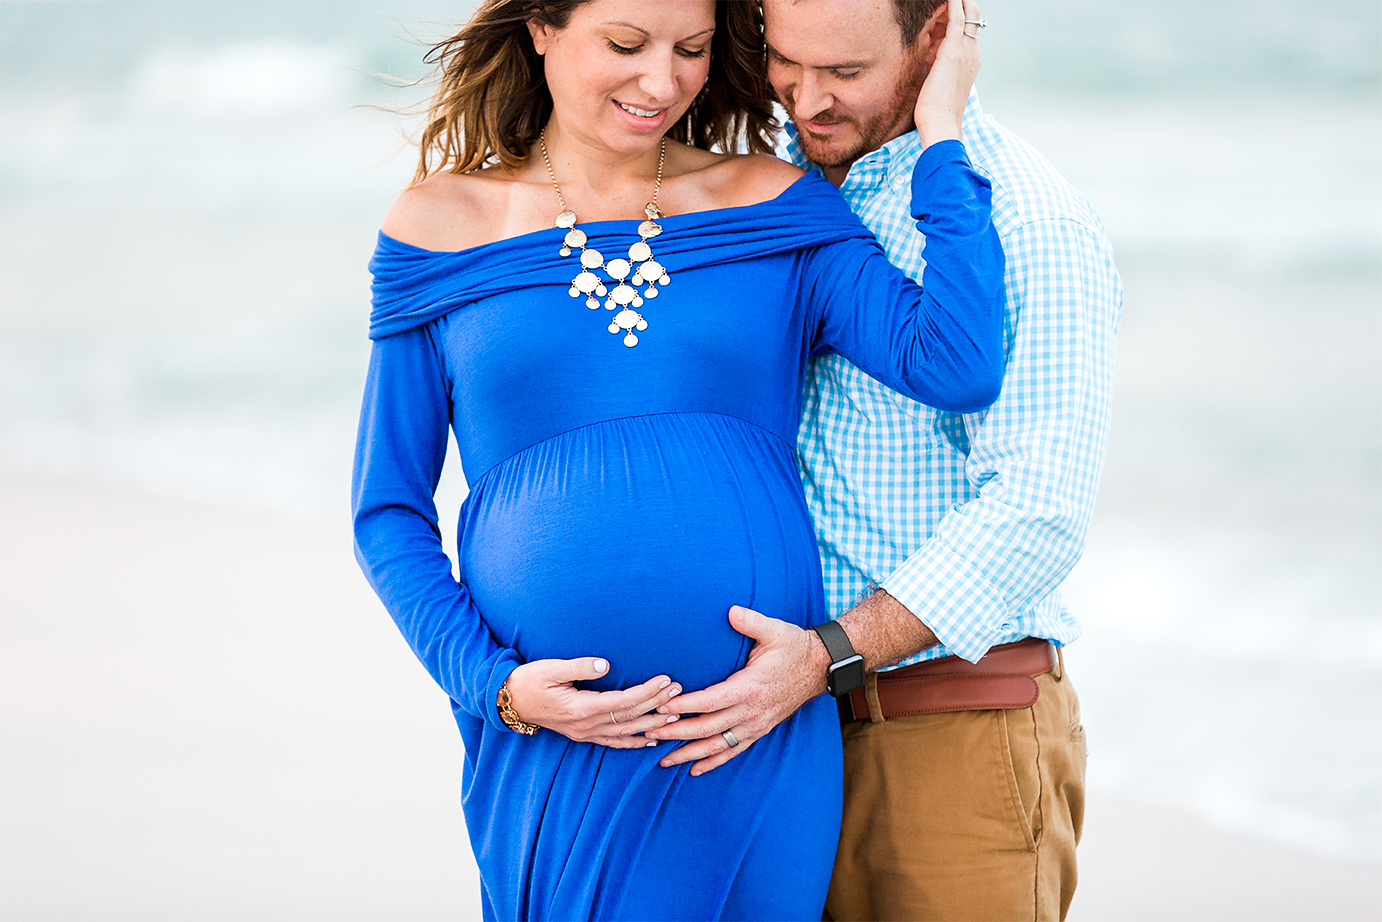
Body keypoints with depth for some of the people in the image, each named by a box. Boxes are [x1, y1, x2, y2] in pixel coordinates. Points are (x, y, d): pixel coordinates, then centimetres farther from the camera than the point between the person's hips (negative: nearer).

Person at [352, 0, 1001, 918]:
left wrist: (940, 128, -1)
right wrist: (496, 687, -6)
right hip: (552, 750, 0)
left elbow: (958, 367, -7)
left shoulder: (777, 206, 8)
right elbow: (389, 514, 9)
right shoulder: (441, 227, 7)